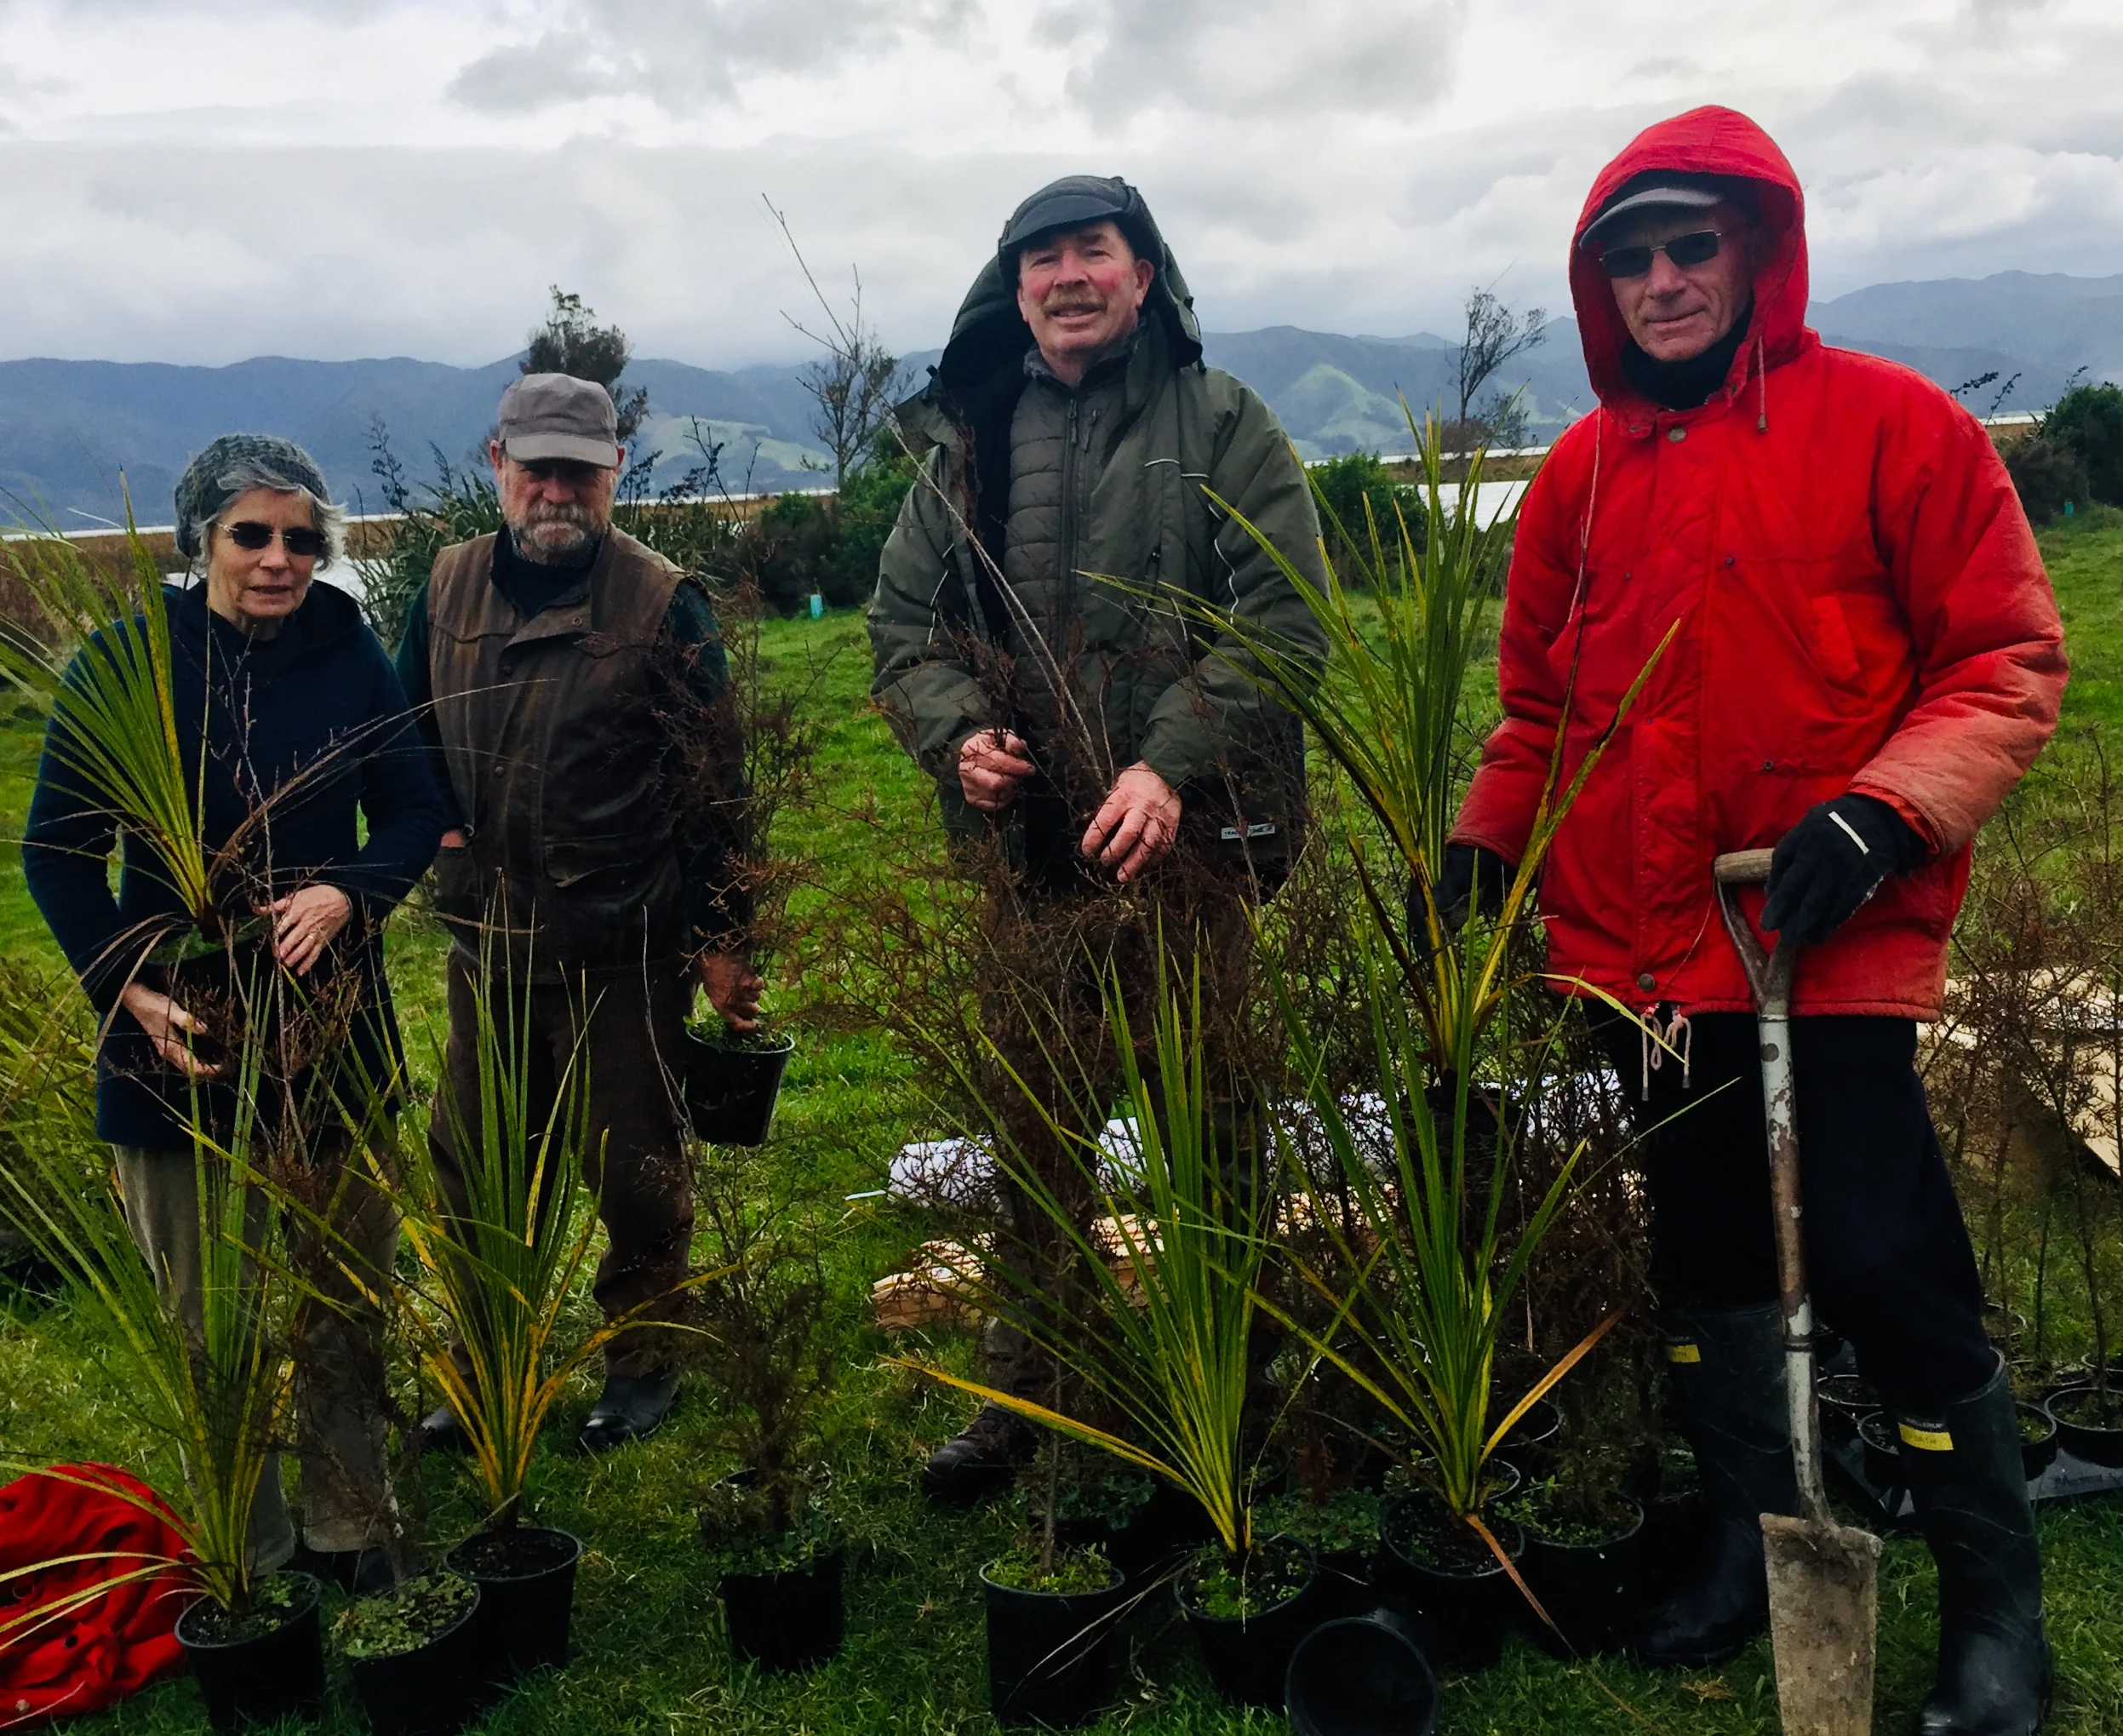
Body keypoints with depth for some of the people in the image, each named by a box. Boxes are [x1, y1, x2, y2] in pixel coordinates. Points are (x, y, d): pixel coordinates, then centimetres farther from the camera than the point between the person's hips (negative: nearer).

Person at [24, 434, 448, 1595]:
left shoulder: (349, 656, -2)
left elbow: (415, 815, 3)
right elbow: (56, 848, -3)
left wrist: (344, 895, -18)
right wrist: (130, 989, -17)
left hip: (333, 1025, 1)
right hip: (178, 1031, -1)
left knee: (346, 1304, 11)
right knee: (208, 1320, 9)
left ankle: (349, 1532, 29)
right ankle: (243, 1562, 26)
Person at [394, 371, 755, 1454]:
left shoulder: (663, 604, -9)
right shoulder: (449, 587, 4)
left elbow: (716, 787, -8)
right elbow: (405, 728, 19)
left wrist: (721, 938, -9)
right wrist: (434, 824, 1)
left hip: (625, 947, -4)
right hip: (487, 937, 5)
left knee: (633, 1169, 9)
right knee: (477, 1162, 15)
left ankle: (643, 1361, 29)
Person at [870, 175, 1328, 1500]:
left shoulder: (1222, 426, 3)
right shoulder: (967, 447, 15)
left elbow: (1283, 620, -5)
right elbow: (904, 624, 16)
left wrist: (1171, 765, -17)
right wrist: (957, 733, -4)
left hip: (1184, 836, -3)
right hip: (1028, 845, 4)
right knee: (1031, 1128, 11)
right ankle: (1028, 1392, 27)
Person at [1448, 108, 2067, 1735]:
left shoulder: (1890, 425, -4)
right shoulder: (1581, 474, 10)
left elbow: (2008, 660, -5)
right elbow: (1541, 699, 18)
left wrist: (1887, 812, -19)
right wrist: (1484, 837, 5)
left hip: (1833, 946, -5)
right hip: (1644, 949, 5)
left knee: (1885, 1265, -5)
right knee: (1705, 1251, 14)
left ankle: (1998, 1602, 17)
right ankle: (1754, 1535, 34)